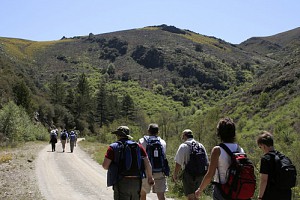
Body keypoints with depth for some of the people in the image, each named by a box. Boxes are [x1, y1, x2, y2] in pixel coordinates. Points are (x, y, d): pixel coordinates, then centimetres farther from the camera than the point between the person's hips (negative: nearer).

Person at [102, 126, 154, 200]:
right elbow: (147, 163, 5)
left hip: (122, 182, -4)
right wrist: (150, 177, 17)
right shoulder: (138, 146, 9)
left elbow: (105, 165, -6)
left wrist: (112, 167, 16)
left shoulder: (113, 147, -2)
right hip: (137, 182, 4)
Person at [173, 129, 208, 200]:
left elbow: (178, 163, -9)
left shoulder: (183, 146, -7)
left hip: (188, 174, -5)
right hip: (200, 175, 5)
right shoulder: (201, 146, 9)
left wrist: (175, 175, 2)